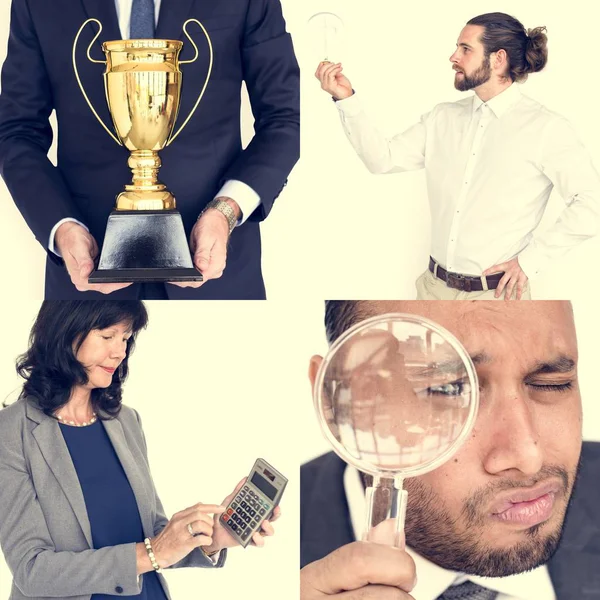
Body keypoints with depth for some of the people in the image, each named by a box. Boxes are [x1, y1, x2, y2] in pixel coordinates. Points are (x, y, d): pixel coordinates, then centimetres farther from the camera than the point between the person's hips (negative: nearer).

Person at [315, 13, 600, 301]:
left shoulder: (544, 127, -10)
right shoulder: (443, 118, 8)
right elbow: (383, 158, 4)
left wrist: (529, 260, -14)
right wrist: (347, 99, -4)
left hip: (496, 293, -5)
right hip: (435, 287, 5)